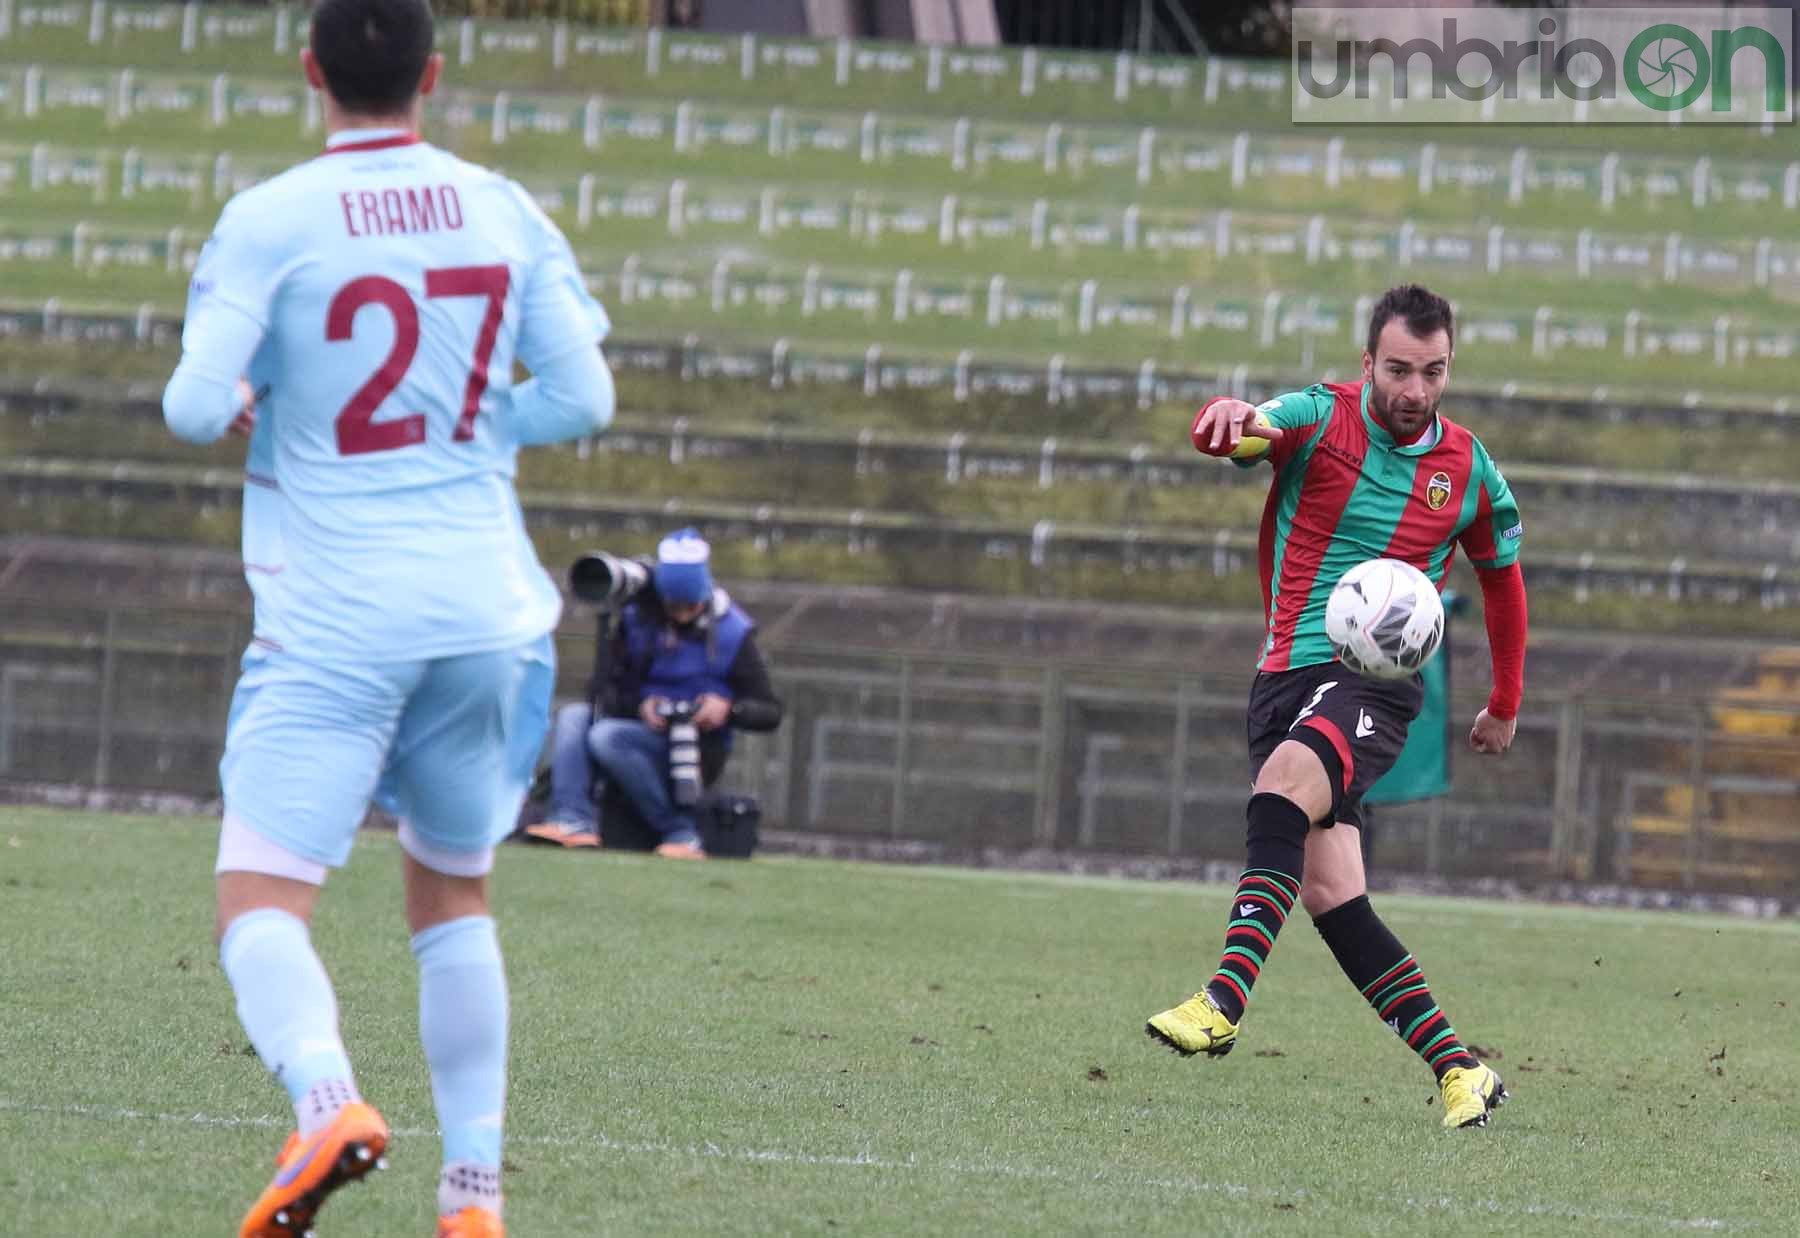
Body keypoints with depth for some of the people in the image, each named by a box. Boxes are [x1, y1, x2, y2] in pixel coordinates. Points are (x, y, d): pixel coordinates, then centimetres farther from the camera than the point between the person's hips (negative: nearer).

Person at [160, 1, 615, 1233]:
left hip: (334, 616, -4)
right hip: (484, 605, 4)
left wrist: (234, 405, 9)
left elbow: (197, 406, -13)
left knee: (261, 900, -6)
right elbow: (584, 394, 4)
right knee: (454, 897, 19)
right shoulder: (505, 212, 4)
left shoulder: (269, 222, -8)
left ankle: (326, 1094, -35)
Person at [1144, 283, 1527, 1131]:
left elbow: (1502, 580, 24)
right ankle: (1458, 1069, -1)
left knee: (1287, 776, -34)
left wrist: (1505, 705, 28)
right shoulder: (1320, 420, 0)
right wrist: (1228, 418, -47)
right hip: (1287, 673, 2)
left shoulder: (1467, 468, 6)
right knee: (1326, 891, -10)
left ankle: (1224, 1002, -45)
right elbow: (1226, 432, -22)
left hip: (1377, 681, -2)